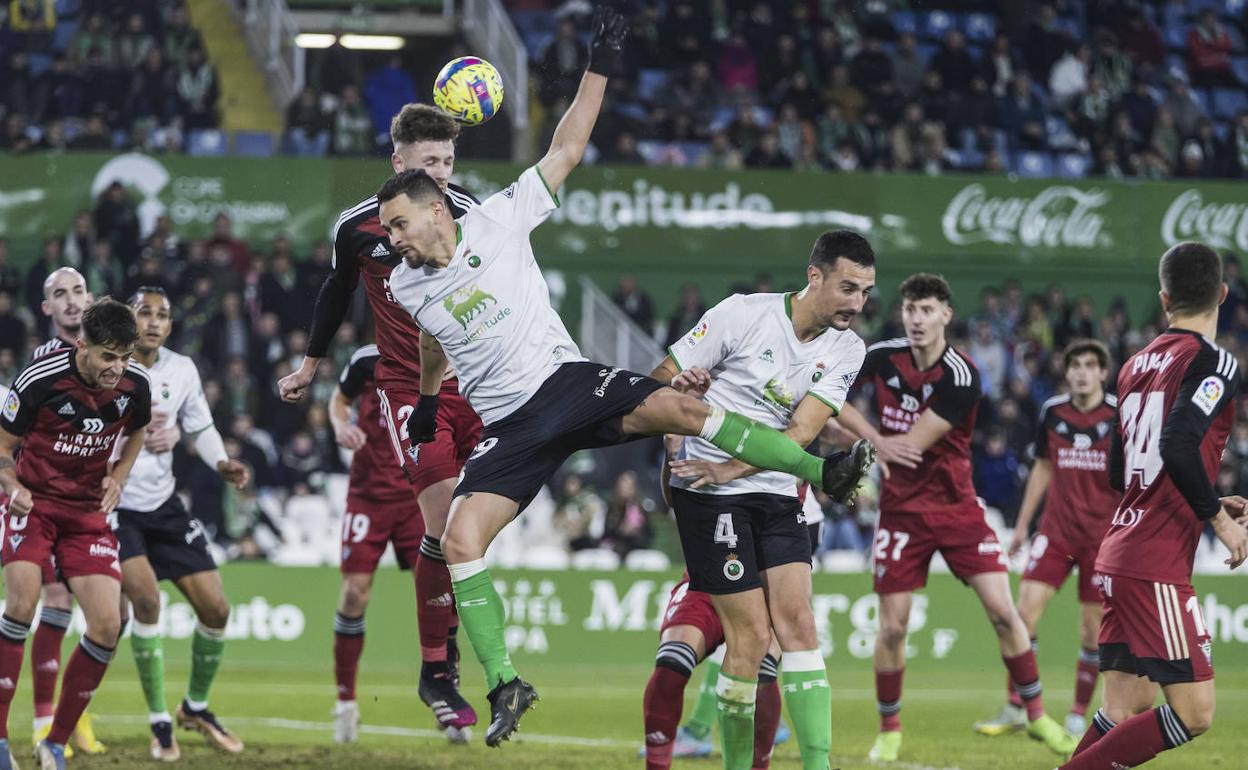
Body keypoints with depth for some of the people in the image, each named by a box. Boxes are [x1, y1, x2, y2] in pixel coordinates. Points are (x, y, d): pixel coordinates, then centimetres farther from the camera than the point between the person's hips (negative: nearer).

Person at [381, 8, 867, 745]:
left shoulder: (499, 220, -3)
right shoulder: (406, 287, 7)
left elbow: (566, 150, -1)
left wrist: (599, 68, -6)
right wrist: (427, 400, 42)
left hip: (565, 381, -3)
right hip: (509, 428, 3)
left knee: (675, 408, -27)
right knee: (459, 540, -15)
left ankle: (823, 469, -17)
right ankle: (505, 684, -5)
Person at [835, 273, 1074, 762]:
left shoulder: (961, 377, -16)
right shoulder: (884, 357, -4)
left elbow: (913, 444, -19)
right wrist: (874, 440, -16)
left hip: (956, 508, -2)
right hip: (902, 512, 2)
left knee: (1003, 612, -7)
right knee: (892, 626, -2)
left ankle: (1037, 716, 8)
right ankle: (889, 731, 16)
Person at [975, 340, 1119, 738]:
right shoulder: (1052, 413, 4)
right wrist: (1022, 524, 16)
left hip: (1103, 533, -2)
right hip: (1056, 529, 2)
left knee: (1093, 628, 0)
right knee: (1026, 608, -10)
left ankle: (1078, 716, 13)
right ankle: (1015, 709, -3)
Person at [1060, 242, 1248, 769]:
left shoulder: (1136, 365, 14)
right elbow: (1180, 447, -25)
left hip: (1118, 557, 8)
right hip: (1157, 565, -8)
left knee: (1129, 709, 10)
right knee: (1193, 710, -7)